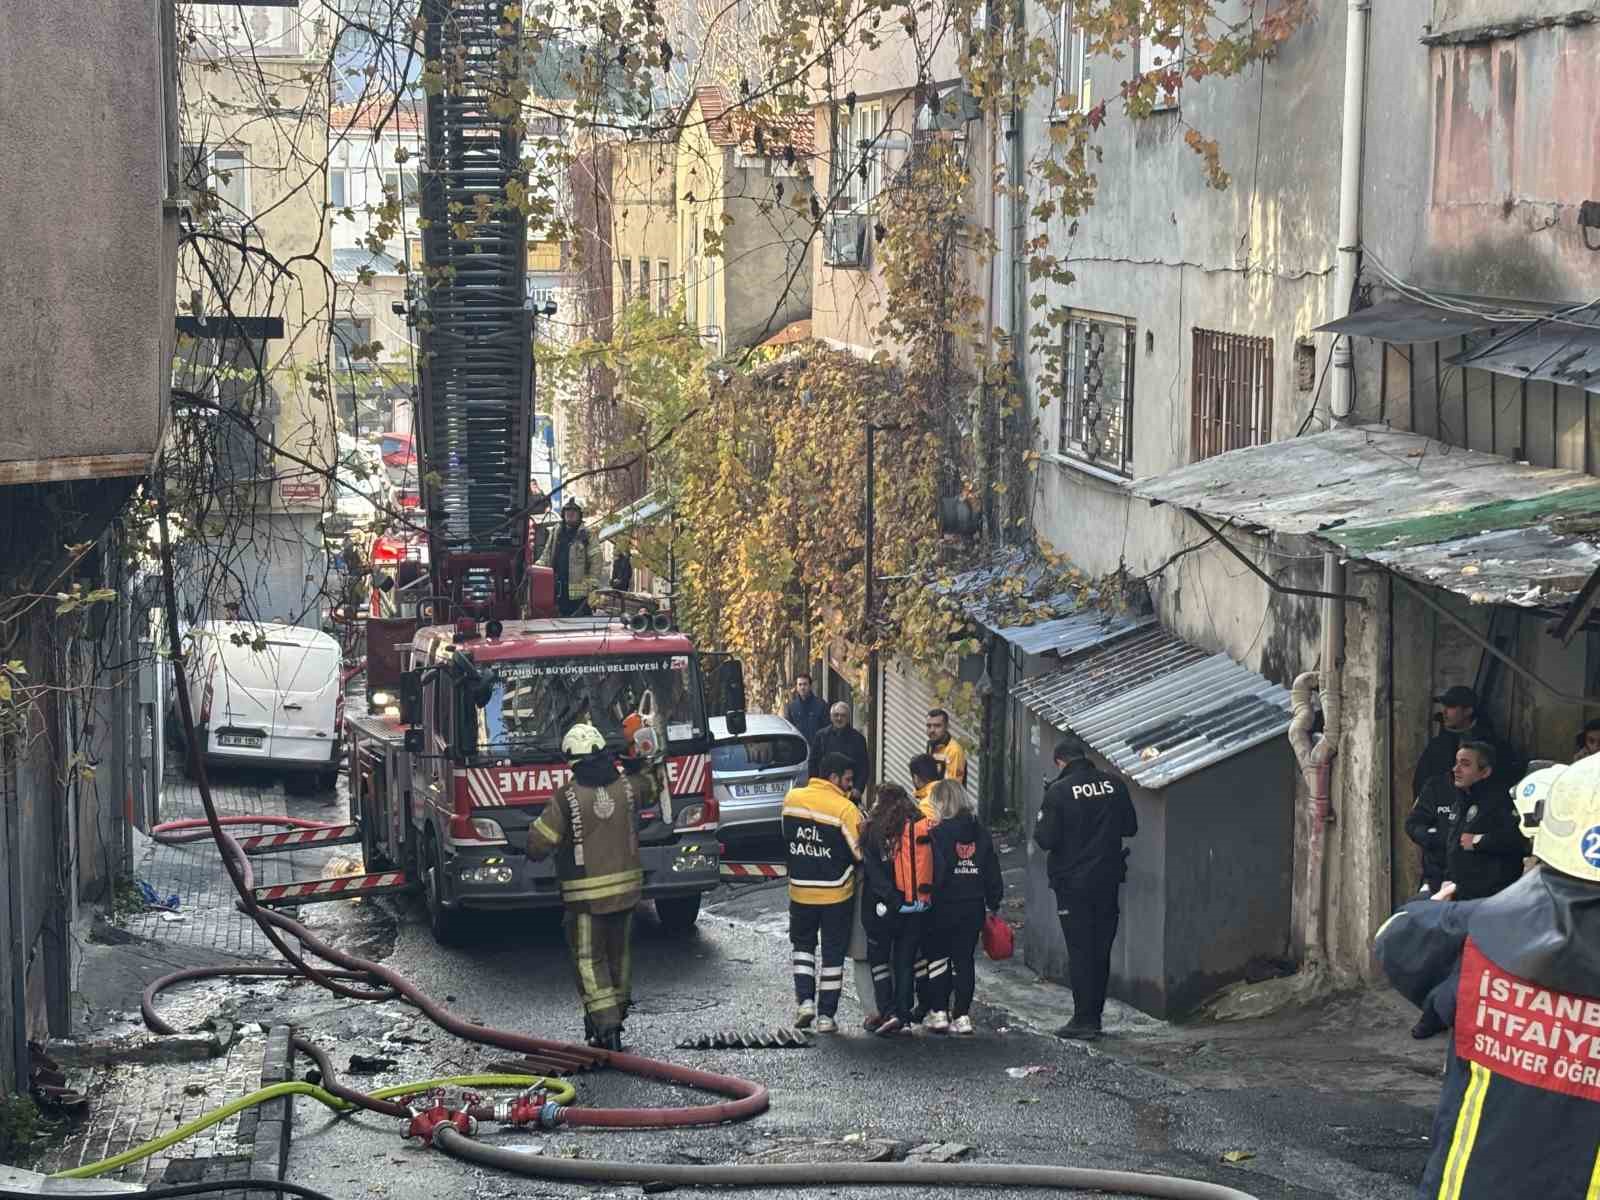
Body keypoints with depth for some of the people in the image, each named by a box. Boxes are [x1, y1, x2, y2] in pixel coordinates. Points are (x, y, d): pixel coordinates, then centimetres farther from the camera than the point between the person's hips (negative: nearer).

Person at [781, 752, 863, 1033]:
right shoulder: (845, 809, -18)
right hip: (836, 894, -3)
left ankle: (805, 1000, 7)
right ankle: (826, 1015, 12)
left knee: (803, 944, 23)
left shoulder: (792, 798, -3)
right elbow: (862, 852, -16)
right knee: (833, 953, 9)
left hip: (800, 890, 3)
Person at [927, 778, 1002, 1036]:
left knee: (940, 958, 9)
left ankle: (939, 1012, 8)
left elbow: (935, 872, -19)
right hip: (973, 908, 4)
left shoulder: (939, 832, -12)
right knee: (965, 960, 8)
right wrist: (994, 903, 16)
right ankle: (961, 1015, 6)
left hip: (944, 906, -4)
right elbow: (993, 872, 9)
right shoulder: (980, 832, 5)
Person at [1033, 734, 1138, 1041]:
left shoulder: (1059, 792, -13)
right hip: (1108, 879, 4)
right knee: (1101, 950, 12)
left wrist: (1039, 826, 6)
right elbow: (1130, 827, 7)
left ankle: (1084, 1020, -1)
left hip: (1073, 882, -4)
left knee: (1080, 951, 0)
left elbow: (1046, 839, -14)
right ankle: (1094, 1017, 17)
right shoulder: (1114, 786, 0)